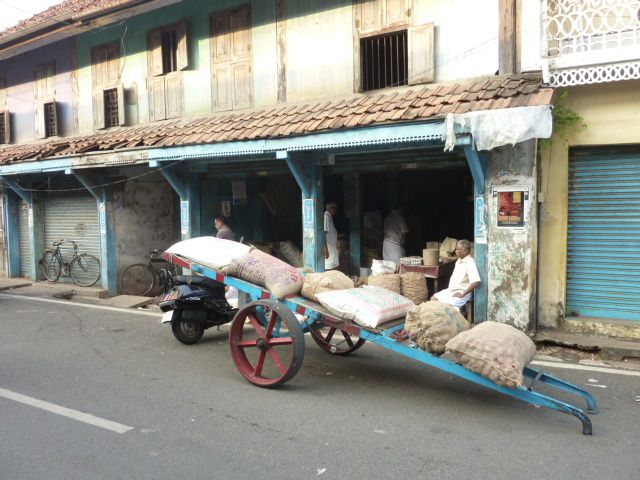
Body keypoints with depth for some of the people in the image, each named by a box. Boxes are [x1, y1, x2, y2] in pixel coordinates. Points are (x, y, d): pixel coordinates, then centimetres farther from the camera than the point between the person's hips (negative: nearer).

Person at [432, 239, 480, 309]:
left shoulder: (470, 263, -19)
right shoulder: (459, 261, 12)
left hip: (461, 293, -10)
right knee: (433, 298, 0)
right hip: (451, 290, 10)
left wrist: (463, 293, -26)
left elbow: (476, 282, -28)